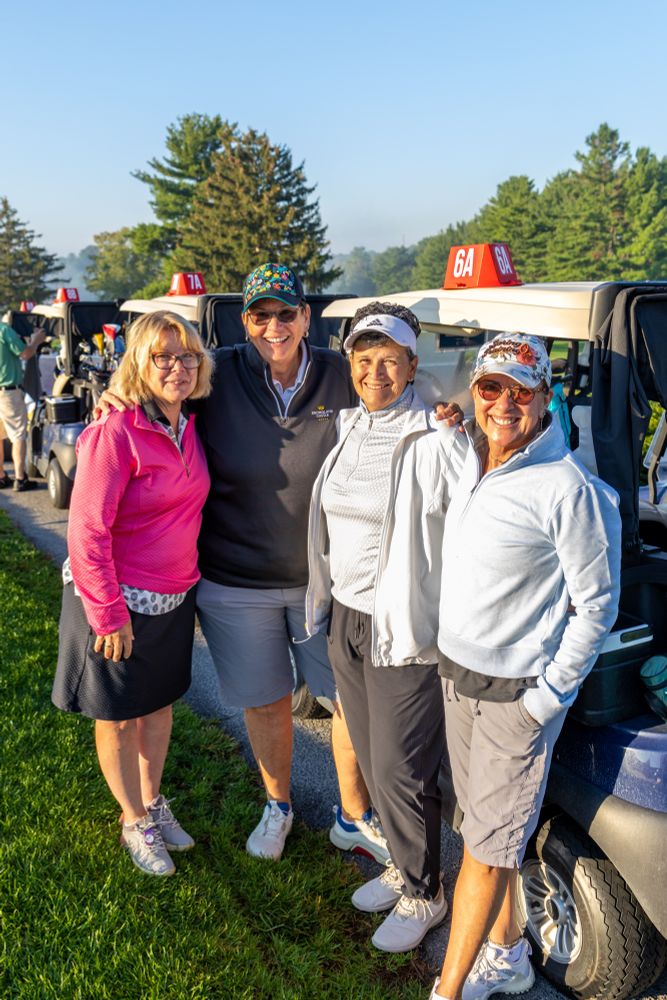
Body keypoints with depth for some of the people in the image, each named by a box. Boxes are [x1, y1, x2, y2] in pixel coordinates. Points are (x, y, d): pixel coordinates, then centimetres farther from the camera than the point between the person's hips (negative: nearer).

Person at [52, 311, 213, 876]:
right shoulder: (116, 434, -22)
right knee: (119, 718, 14)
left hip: (174, 600, 7)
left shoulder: (188, 431, 1)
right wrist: (110, 614, -20)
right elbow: (87, 533, -22)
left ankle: (153, 802, 45)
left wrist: (189, 580, 12)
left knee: (160, 704, 22)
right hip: (118, 602, -6)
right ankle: (134, 822, 35)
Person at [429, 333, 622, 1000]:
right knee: (483, 825, 20)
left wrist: (548, 697, -12)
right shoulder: (467, 462, 2)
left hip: (517, 691, -7)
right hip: (455, 673, 7)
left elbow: (596, 605, -14)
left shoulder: (568, 489, -20)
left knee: (488, 846, 6)